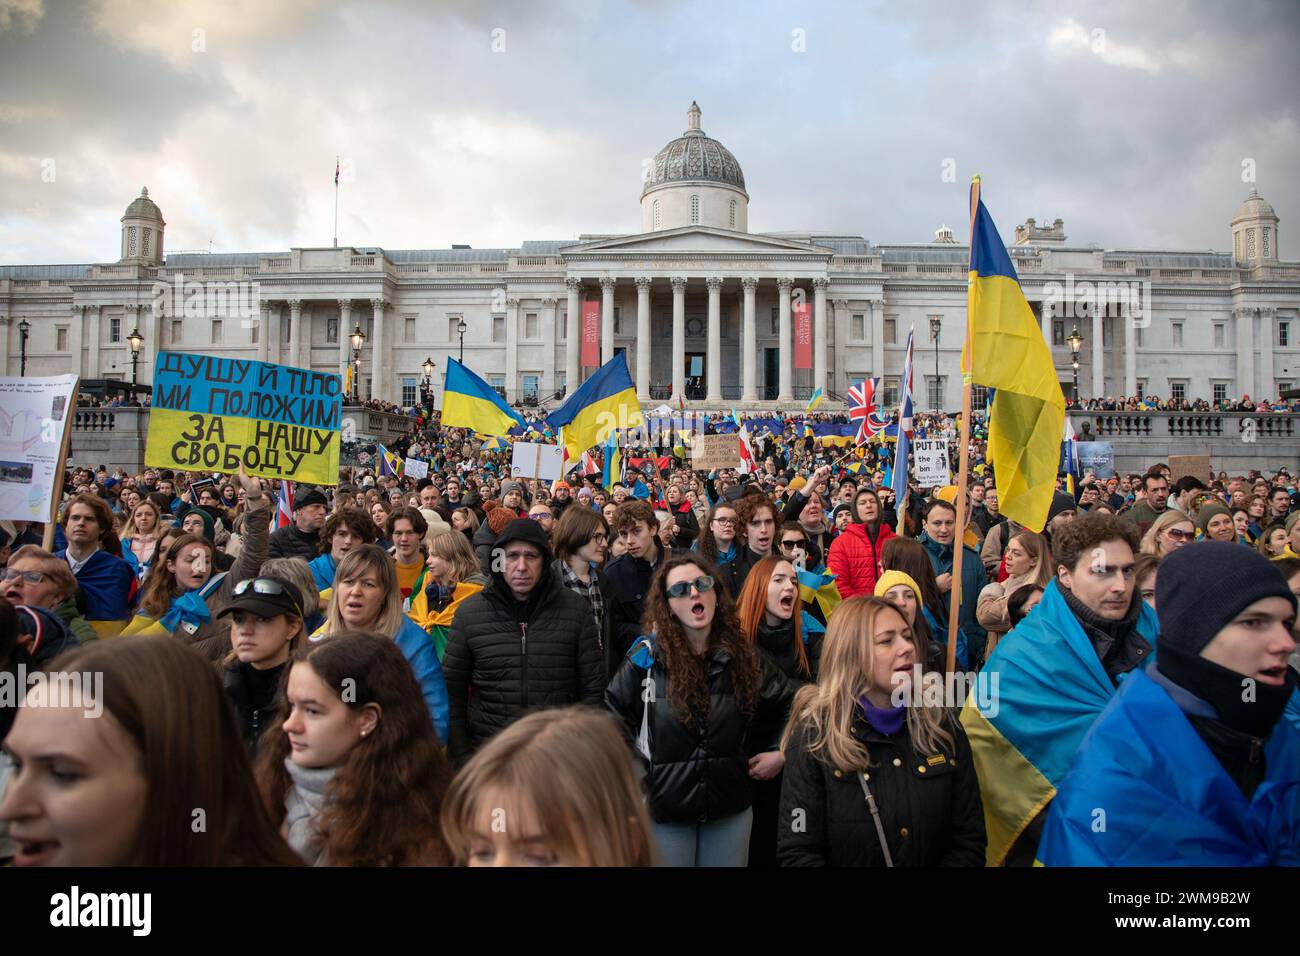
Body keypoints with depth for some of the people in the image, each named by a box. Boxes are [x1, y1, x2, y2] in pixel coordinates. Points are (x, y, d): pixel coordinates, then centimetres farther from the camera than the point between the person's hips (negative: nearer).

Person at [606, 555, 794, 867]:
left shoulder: (743, 656, 0)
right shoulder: (648, 657, -8)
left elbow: (789, 703, 12)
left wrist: (781, 752, 3)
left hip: (732, 807, 3)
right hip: (664, 807, -2)